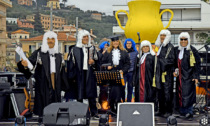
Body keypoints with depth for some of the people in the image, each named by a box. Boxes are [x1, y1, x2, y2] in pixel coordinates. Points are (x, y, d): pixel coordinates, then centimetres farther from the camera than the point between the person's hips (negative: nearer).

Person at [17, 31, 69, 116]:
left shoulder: (59, 56, 15)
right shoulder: (38, 53, 2)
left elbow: (62, 72, 17)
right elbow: (30, 63, -11)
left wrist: (65, 86, 18)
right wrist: (25, 65, -34)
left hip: (56, 84, 4)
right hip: (43, 83, -4)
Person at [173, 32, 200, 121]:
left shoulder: (192, 50, -5)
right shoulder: (176, 50, 11)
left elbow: (197, 64, -5)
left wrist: (196, 77, -10)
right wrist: (173, 71, 3)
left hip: (189, 77, -5)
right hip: (179, 76, 5)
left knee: (188, 95, -7)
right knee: (180, 94, 9)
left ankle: (189, 112, 0)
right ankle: (182, 112, 20)